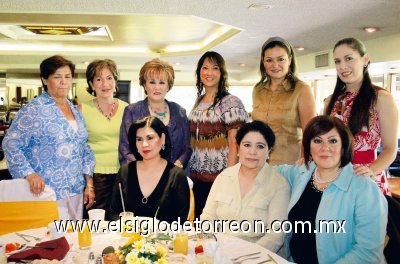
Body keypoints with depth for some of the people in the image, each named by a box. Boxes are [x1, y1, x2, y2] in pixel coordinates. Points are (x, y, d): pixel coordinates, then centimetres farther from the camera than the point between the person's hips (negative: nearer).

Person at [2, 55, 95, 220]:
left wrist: (89, 184, 9)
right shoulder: (33, 110, -7)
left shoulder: (75, 111, 12)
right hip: (47, 192, -6)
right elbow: (11, 143, -9)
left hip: (77, 191, 6)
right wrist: (29, 174, -20)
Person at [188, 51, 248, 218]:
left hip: (218, 178, -6)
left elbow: (234, 144, -12)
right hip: (196, 176, 6)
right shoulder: (199, 102, 11)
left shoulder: (231, 102, -8)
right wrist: (189, 170, 11)